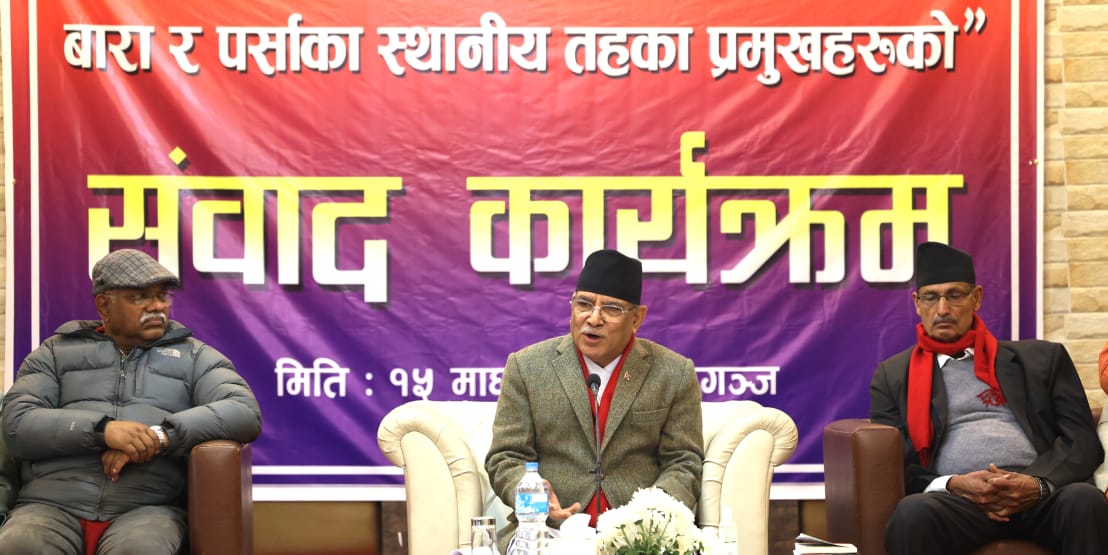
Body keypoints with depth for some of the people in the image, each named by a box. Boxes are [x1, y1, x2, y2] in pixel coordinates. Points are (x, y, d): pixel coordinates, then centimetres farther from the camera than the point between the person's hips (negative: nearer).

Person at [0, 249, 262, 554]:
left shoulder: (195, 356, 17)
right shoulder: (56, 352, 19)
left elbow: (246, 414, 0)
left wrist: (160, 436, -13)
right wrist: (101, 430, -13)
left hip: (148, 510, 0)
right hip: (52, 505, 1)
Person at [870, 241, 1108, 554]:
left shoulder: (1042, 358, 19)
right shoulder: (893, 375, 19)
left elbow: (1082, 440, 10)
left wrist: (1039, 484, -11)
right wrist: (953, 485, -9)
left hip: (1040, 495, 1)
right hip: (956, 499, 0)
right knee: (913, 513, -35)